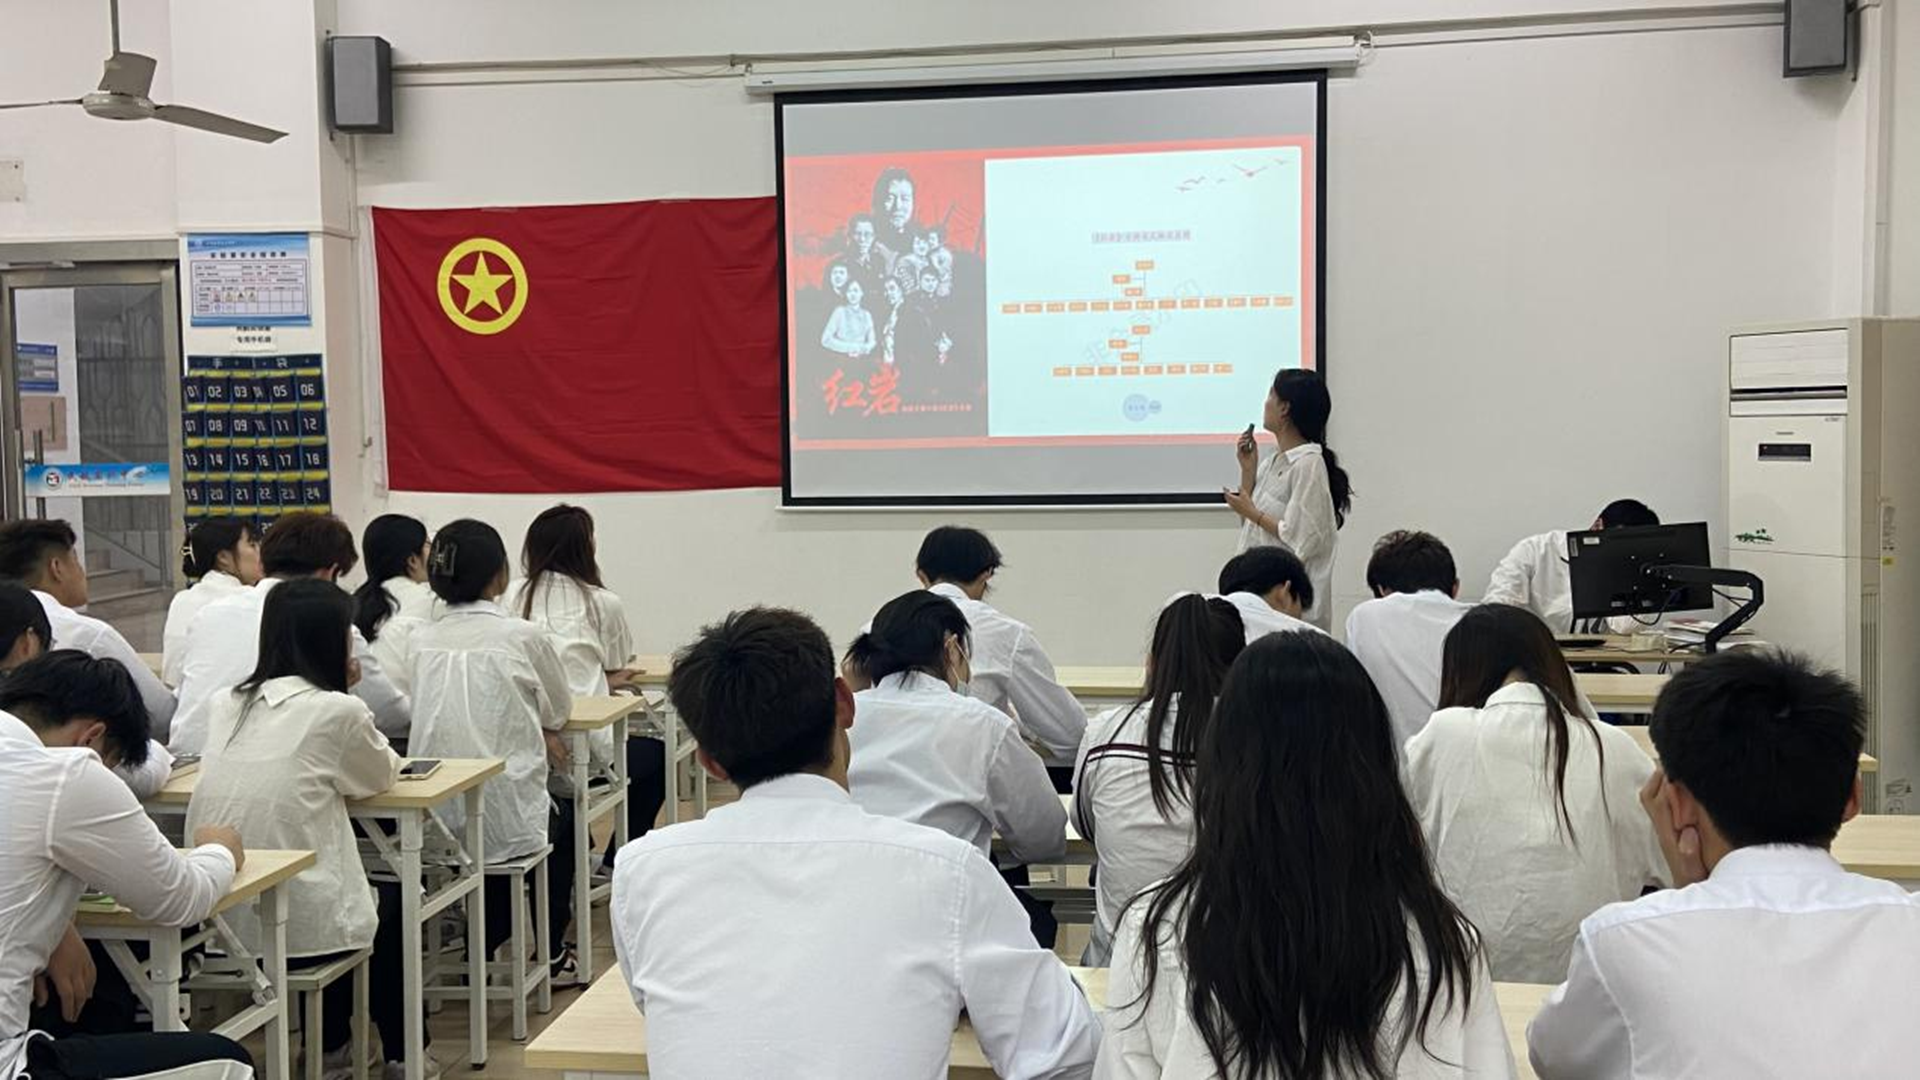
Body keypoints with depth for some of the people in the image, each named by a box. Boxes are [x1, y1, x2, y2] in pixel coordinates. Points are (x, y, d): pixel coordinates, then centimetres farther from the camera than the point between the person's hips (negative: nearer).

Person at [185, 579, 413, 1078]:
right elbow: (382, 775, 8)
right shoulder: (338, 711, -11)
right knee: (392, 900, 27)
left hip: (214, 918, 6)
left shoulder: (228, 704, 6)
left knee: (362, 892, 33)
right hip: (296, 924, -6)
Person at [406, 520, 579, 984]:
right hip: (506, 821, -4)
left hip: (432, 823, 4)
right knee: (563, 815, 30)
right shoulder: (523, 636, -10)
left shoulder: (421, 640, 2)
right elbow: (560, 710, 7)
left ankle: (482, 950, 34)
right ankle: (550, 954, 36)